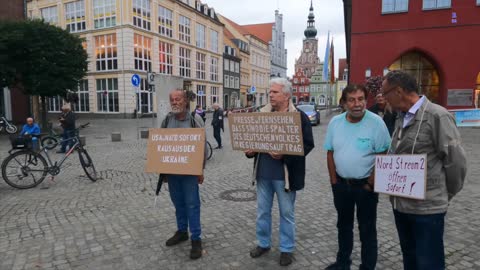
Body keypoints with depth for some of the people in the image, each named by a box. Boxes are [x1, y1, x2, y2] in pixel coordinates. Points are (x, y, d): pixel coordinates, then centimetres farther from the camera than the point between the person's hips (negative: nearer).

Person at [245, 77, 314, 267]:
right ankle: (263, 243, 34)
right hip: (263, 172, 5)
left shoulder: (299, 117, -9)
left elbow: (308, 144, -13)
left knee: (286, 213, 10)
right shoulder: (263, 114, 8)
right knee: (262, 210, 16)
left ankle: (286, 249, 27)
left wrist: (284, 155, -24)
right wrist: (250, 150, -4)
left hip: (284, 173, -5)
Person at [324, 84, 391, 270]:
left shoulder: (376, 122, -14)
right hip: (341, 184, 4)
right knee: (343, 224, 19)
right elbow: (330, 152, 4)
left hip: (365, 185, -4)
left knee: (367, 228, 8)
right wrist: (334, 180, 1)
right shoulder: (335, 122, -2)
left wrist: (371, 183, -12)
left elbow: (383, 156, -12)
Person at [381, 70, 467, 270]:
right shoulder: (401, 118, 9)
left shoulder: (437, 116, -14)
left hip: (427, 207, -7)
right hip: (400, 203, 7)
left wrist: (446, 194, -2)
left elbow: (456, 161, -12)